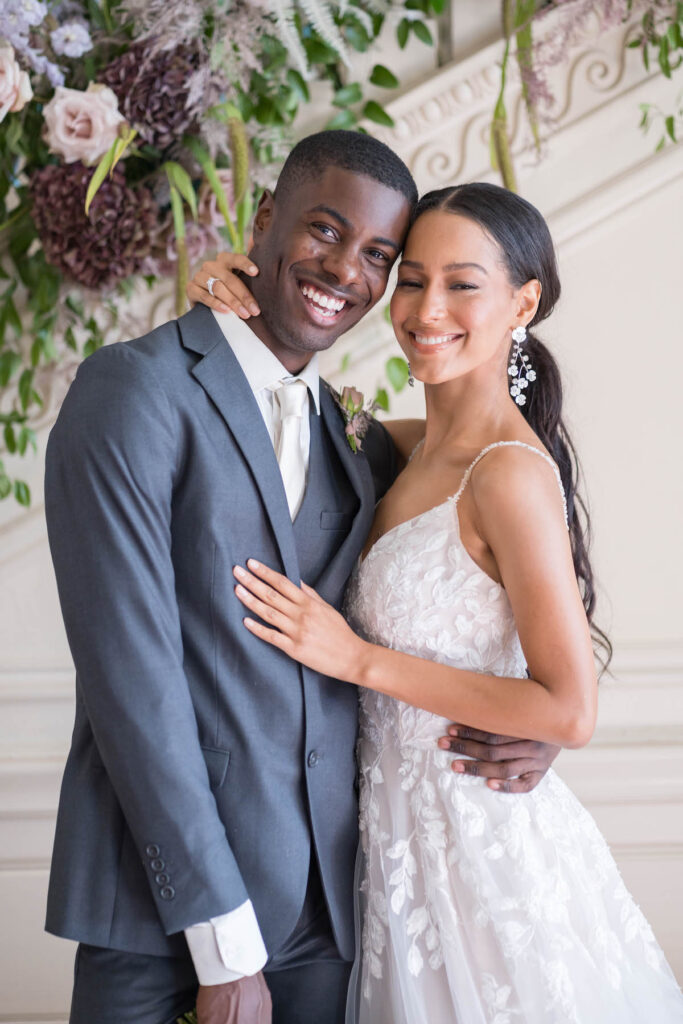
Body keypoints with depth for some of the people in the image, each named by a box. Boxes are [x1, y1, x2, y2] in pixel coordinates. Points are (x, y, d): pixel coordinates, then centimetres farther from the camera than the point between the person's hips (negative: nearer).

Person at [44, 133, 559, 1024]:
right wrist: (226, 945, -15)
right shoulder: (135, 391, -9)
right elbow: (131, 674, -15)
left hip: (326, 910, 6)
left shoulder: (364, 449, 11)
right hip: (164, 913, -5)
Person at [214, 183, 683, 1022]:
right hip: (406, 826, 7)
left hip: (481, 845, -7)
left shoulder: (509, 472, -21)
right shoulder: (408, 449, 3)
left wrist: (360, 659, -20)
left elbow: (569, 712, -22)